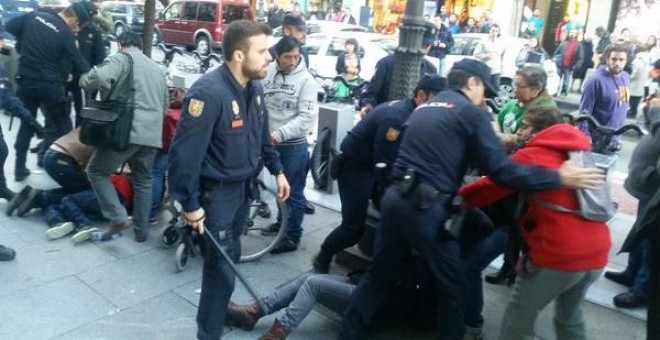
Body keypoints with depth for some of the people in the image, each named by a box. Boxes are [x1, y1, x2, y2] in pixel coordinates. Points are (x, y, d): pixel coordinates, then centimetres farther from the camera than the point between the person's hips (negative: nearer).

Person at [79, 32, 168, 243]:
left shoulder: (120, 59, 1)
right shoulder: (156, 68, 25)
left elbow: (99, 78, -19)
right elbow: (165, 104, 31)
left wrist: (85, 81, 1)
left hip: (127, 131, -6)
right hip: (152, 134, 6)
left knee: (97, 171, 10)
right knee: (143, 181, 18)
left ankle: (118, 218, -1)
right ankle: (141, 230, 21)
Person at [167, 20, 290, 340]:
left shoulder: (254, 88, 1)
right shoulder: (208, 92, -26)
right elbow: (184, 152, -25)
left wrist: (277, 170, 16)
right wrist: (190, 204, -21)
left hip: (242, 186, 8)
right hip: (215, 192, -8)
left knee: (230, 257, 24)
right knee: (221, 267, -1)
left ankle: (220, 308, 48)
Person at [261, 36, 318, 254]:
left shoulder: (306, 79, -11)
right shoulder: (267, 73, -2)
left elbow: (308, 116, -17)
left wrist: (282, 133, -26)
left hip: (294, 145, -4)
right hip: (270, 142, 4)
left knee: (294, 191, 5)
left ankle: (293, 236, 17)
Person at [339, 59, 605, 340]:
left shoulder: (423, 108, 21)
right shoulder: (471, 112, -1)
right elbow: (499, 169, -10)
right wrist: (559, 178, -7)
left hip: (394, 197, 7)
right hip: (426, 206, -7)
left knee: (380, 277, 18)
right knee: (451, 285, 13)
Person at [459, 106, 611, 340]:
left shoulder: (532, 155, -3)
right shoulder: (577, 153, 17)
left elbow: (491, 187, -2)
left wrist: (456, 196, 10)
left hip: (559, 254, -7)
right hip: (597, 252, 7)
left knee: (519, 318, 10)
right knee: (570, 315, 28)